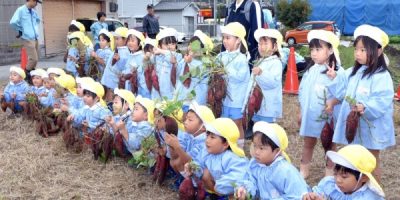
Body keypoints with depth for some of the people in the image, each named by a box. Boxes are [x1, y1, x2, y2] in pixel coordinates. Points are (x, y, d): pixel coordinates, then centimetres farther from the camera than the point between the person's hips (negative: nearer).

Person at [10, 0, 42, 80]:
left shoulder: (34, 11, 11)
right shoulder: (21, 10, -12)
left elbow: (38, 20, 33)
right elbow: (13, 22, -20)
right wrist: (21, 30, -6)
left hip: (35, 38, 8)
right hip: (28, 39, -8)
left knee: (35, 59, 10)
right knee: (34, 58, -11)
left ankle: (32, 75, 21)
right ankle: (26, 75, 7)